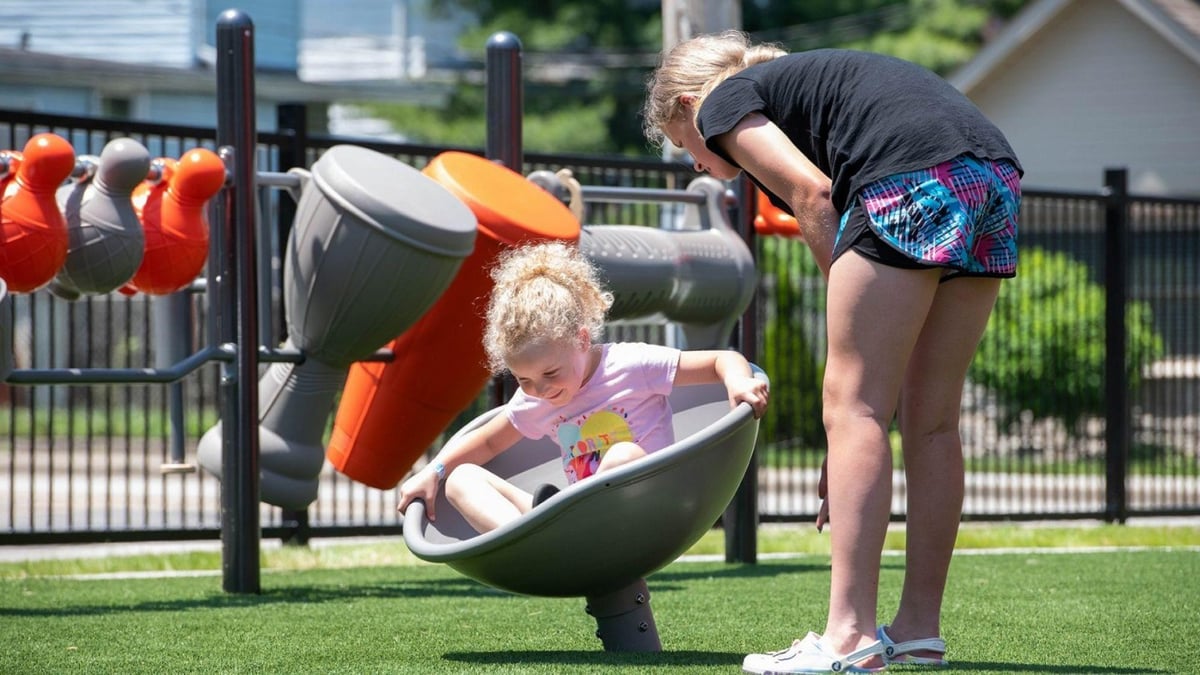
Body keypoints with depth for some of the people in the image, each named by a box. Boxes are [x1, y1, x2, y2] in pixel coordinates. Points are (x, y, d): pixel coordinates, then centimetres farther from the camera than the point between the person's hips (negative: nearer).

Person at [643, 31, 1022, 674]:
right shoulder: (800, 78, 37)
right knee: (931, 420, 13)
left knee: (854, 408, -5)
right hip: (996, 177, 8)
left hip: (912, 180, -8)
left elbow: (811, 191, -3)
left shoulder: (722, 102, 14)